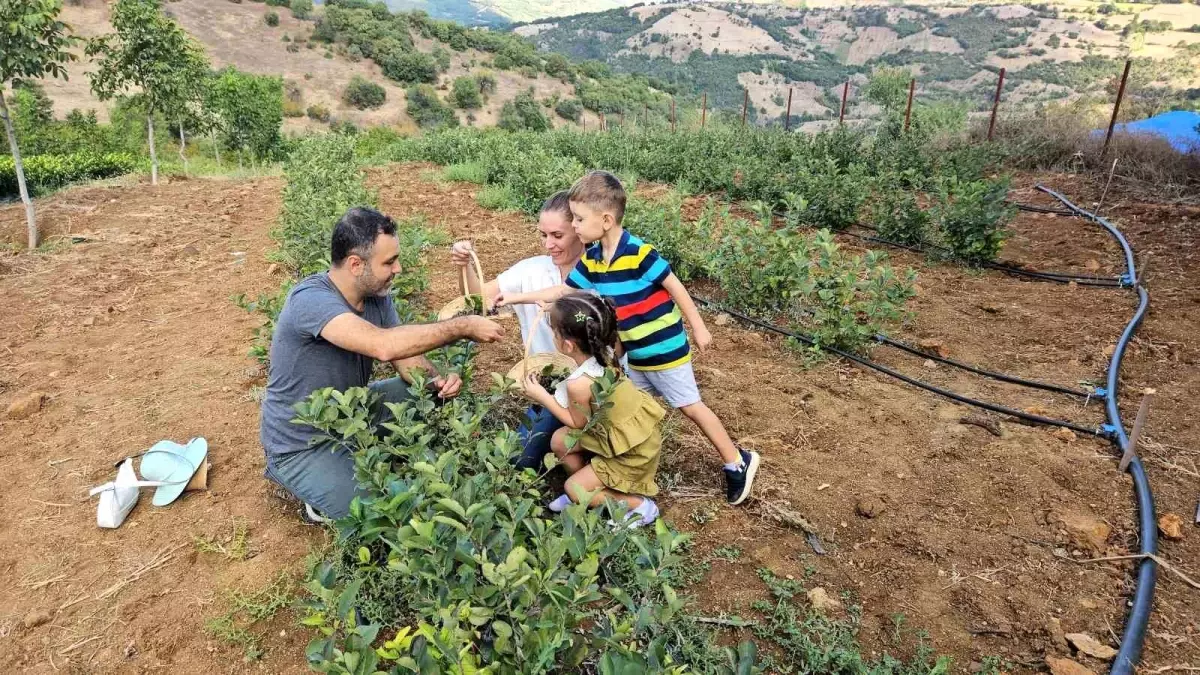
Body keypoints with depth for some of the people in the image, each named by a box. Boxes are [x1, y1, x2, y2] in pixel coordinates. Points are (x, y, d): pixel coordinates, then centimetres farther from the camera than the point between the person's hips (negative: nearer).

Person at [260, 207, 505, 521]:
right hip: (302, 447, -7)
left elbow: (406, 356, -4)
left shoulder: (377, 296, -6)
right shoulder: (310, 299, -30)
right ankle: (324, 497, 9)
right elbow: (384, 345, -44)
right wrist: (463, 327, -36)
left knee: (430, 390, -1)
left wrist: (436, 380, -26)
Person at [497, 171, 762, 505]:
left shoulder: (639, 253, -25)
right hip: (635, 354, 7)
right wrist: (516, 297, 4)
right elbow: (561, 291, 6)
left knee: (690, 406, 3)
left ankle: (738, 463, 18)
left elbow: (675, 287, -17)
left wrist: (698, 328, -11)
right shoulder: (591, 260, -4)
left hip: (665, 349, -7)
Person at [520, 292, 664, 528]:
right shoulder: (605, 352, -12)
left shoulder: (579, 383, -33)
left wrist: (542, 396, -9)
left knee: (573, 489, 4)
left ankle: (641, 505, 10)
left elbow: (578, 423, -14)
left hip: (632, 453, -8)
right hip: (636, 433, 8)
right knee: (559, 440, 12)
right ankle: (586, 490, 31)